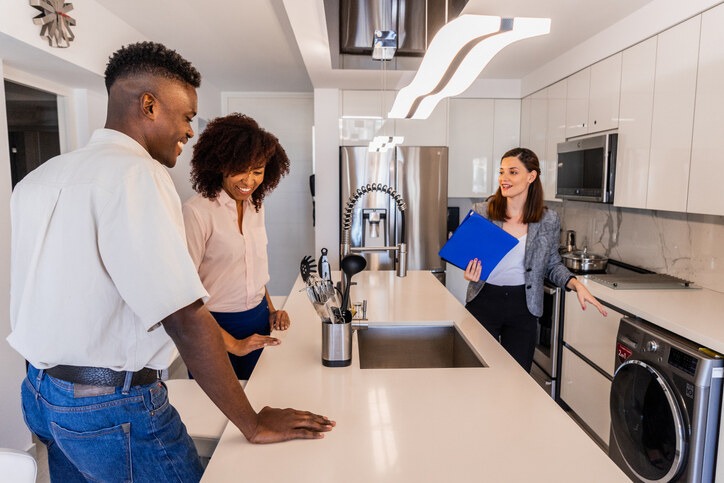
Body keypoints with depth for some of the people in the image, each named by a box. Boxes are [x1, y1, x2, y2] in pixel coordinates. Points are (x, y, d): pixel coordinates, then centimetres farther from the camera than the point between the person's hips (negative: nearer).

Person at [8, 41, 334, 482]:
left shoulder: (38, 179, 6)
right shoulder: (136, 173, -20)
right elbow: (184, 317, -25)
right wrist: (255, 424, -17)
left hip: (39, 392, 9)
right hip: (112, 406, -8)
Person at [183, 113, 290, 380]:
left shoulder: (256, 207, 4)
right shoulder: (198, 211, -18)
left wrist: (271, 310, 3)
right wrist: (232, 344, -17)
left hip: (259, 325, 6)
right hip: (216, 329, -6)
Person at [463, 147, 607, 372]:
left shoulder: (549, 220, -3)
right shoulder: (481, 212, -5)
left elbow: (552, 264, 8)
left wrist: (576, 284, -8)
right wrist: (469, 273, -17)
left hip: (523, 308, 1)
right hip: (483, 302, 0)